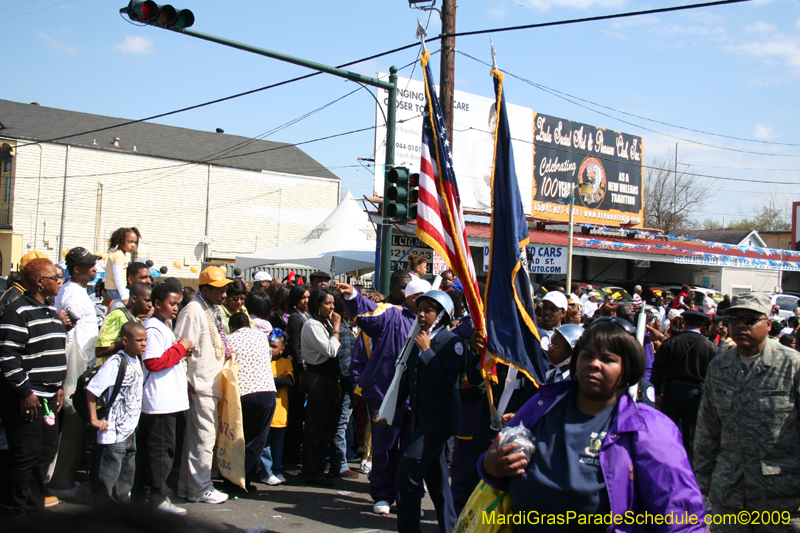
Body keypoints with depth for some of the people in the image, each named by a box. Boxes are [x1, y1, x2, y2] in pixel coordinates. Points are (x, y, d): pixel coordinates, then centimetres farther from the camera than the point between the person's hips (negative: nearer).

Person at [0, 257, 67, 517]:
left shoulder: (51, 312, 15)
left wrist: (59, 387, 17)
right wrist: (24, 391, -19)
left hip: (48, 397, 9)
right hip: (25, 398, -9)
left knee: (47, 452, 14)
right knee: (25, 457, -4)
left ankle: (33, 508, 27)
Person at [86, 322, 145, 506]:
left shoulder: (138, 361, 8)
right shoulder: (116, 362, -18)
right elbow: (91, 389, -20)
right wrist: (94, 419, -17)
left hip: (130, 432, 9)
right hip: (113, 433, -9)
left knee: (127, 474, 18)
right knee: (108, 477, -1)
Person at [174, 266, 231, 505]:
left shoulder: (214, 310, 15)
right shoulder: (194, 311, -14)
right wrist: (188, 383, -19)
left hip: (211, 385, 9)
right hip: (200, 387, -9)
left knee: (194, 437, 14)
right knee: (203, 438, -3)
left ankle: (187, 486, 23)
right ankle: (200, 489, 6)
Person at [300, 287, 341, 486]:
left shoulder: (326, 323, 16)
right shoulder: (312, 325, -13)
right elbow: (330, 350, -21)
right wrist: (336, 328, -12)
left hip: (329, 378, 9)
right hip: (317, 378, -9)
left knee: (325, 425, 13)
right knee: (316, 426, -4)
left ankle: (318, 468, 23)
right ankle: (313, 472, 2)